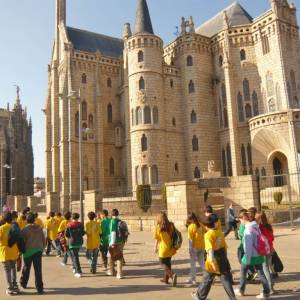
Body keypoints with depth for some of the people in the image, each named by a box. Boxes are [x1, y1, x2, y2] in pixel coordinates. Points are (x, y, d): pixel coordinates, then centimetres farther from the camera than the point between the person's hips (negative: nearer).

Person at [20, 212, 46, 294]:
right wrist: (42, 248, 18)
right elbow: (44, 240, 4)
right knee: (38, 270, 3)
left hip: (28, 251, -1)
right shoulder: (39, 228, 0)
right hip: (38, 250, 1)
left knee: (26, 268, 19)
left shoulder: (25, 230, -10)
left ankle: (23, 283, 38)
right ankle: (39, 288, 2)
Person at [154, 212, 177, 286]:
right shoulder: (171, 225, -3)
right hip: (170, 248, 5)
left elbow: (157, 239, -7)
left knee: (164, 264, 4)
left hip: (163, 248, -5)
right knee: (168, 264, 21)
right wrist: (173, 247, 11)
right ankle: (166, 279, 31)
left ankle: (173, 275, -19)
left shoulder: (158, 227, -13)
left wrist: (156, 248, 7)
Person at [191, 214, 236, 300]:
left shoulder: (208, 234, -13)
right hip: (223, 262, 4)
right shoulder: (220, 233, 5)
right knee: (227, 281, 7)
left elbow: (210, 249, -25)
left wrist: (212, 261, -31)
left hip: (213, 263, -4)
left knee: (207, 280, 13)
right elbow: (225, 247, 12)